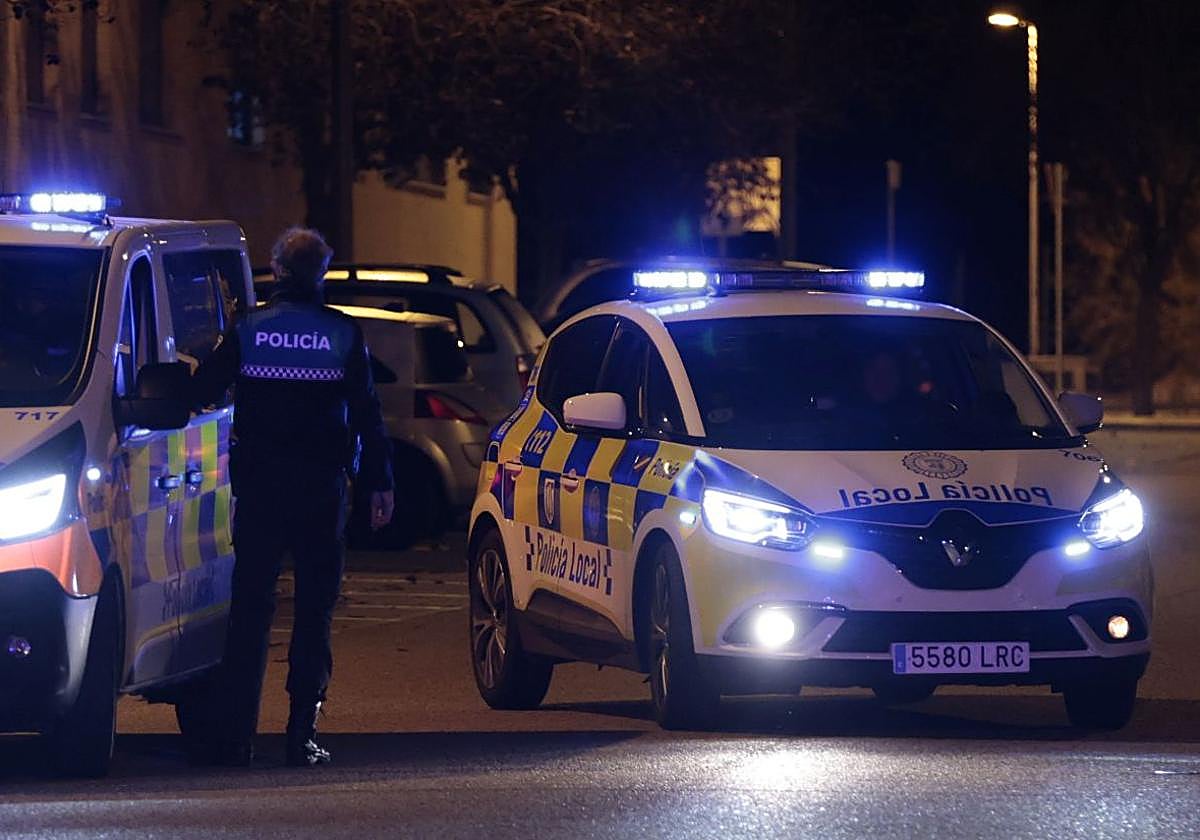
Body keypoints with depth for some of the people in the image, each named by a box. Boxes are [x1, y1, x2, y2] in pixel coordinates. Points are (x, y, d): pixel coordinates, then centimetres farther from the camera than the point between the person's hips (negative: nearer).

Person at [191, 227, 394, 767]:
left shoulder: (248, 329, 0)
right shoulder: (343, 335, -1)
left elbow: (201, 391, 3)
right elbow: (367, 415, 0)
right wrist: (379, 484, 6)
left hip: (258, 488, 1)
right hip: (322, 489, -1)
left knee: (249, 607, 4)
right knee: (314, 610, 5)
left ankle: (234, 736, -1)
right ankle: (302, 735, 0)